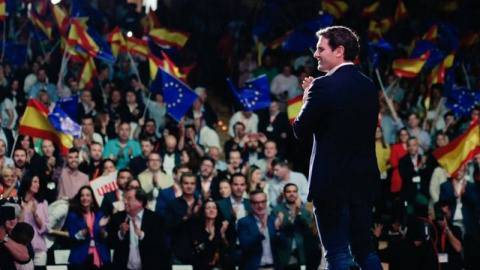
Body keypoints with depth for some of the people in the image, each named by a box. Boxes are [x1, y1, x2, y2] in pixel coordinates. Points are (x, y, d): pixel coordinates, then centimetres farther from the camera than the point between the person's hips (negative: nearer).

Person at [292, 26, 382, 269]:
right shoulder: (368, 86, 9)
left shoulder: (324, 86, -14)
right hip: (365, 179, 7)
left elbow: (301, 131, -10)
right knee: (364, 249, 14)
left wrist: (307, 97, 6)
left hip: (332, 182, -7)